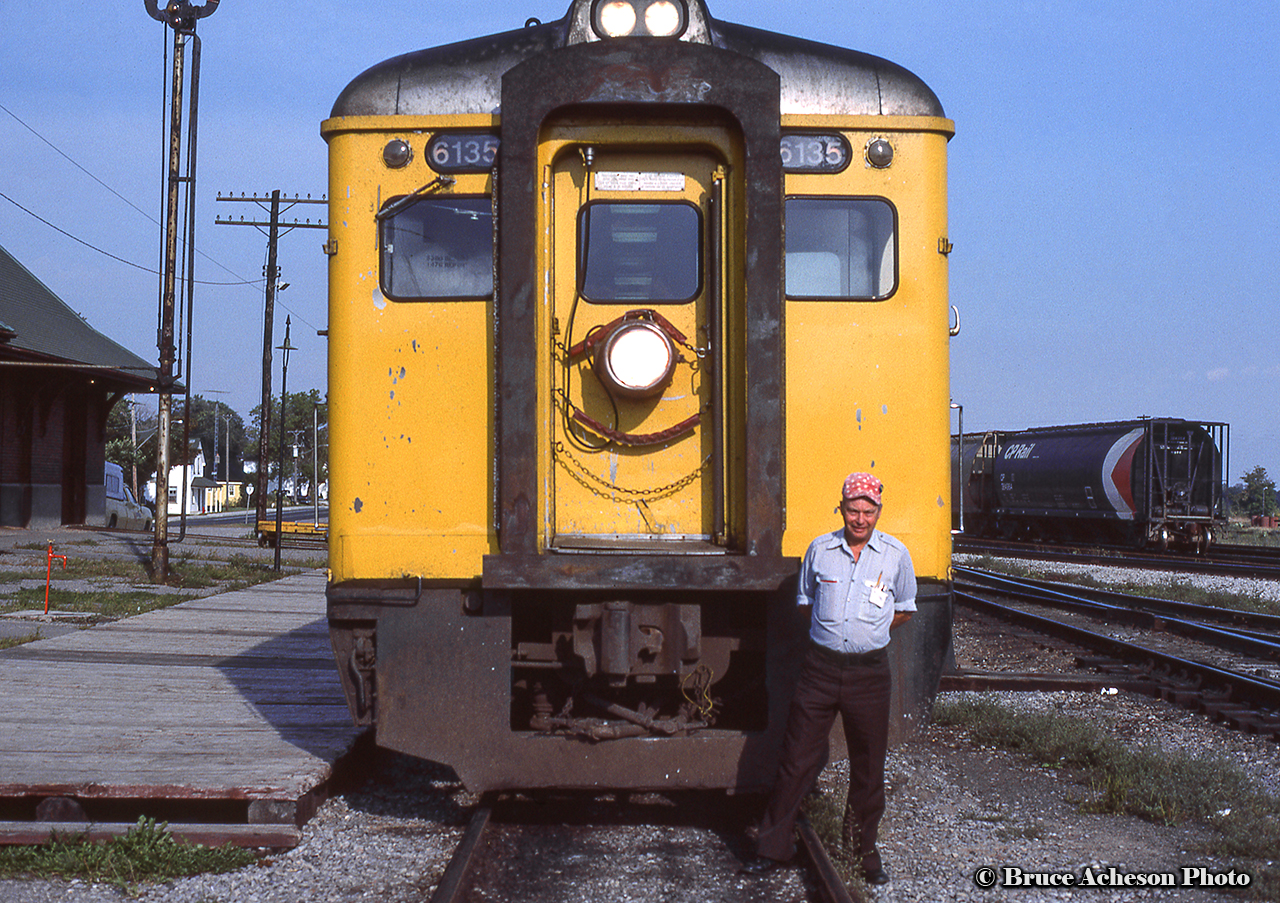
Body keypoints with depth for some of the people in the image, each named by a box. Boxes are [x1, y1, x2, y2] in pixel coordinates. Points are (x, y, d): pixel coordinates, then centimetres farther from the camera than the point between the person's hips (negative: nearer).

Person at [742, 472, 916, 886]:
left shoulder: (896, 555, 1)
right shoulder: (819, 549, 3)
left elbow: (903, 609, 13)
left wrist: (867, 631, 5)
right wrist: (829, 631, 7)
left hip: (869, 670, 0)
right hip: (820, 666, 0)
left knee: (868, 767, 8)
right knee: (796, 759, 2)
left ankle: (865, 849, 24)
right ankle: (774, 847, 12)